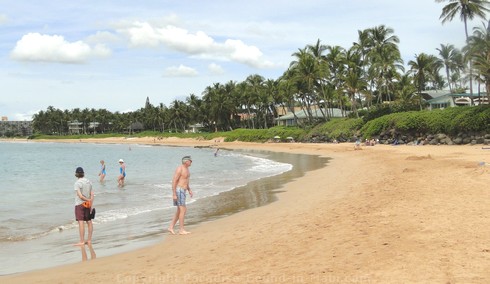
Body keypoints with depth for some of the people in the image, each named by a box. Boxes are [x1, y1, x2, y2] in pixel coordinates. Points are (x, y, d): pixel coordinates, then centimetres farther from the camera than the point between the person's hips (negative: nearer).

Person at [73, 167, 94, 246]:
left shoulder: (77, 183, -13)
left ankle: (82, 241, -7)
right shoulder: (89, 182, 7)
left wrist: (88, 200, -7)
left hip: (79, 204, -7)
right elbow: (92, 195, 3)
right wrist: (91, 205, 2)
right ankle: (89, 240, 14)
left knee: (81, 222, -7)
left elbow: (80, 195, -20)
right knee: (89, 221, 9)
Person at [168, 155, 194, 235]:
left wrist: (189, 190, 17)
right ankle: (181, 230, -4)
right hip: (178, 191, -10)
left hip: (182, 191, 10)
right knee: (183, 210, -9)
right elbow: (174, 181, -18)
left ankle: (171, 227, 16)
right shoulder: (179, 169, -16)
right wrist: (174, 194, -21)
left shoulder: (186, 169, 15)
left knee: (179, 211, 12)